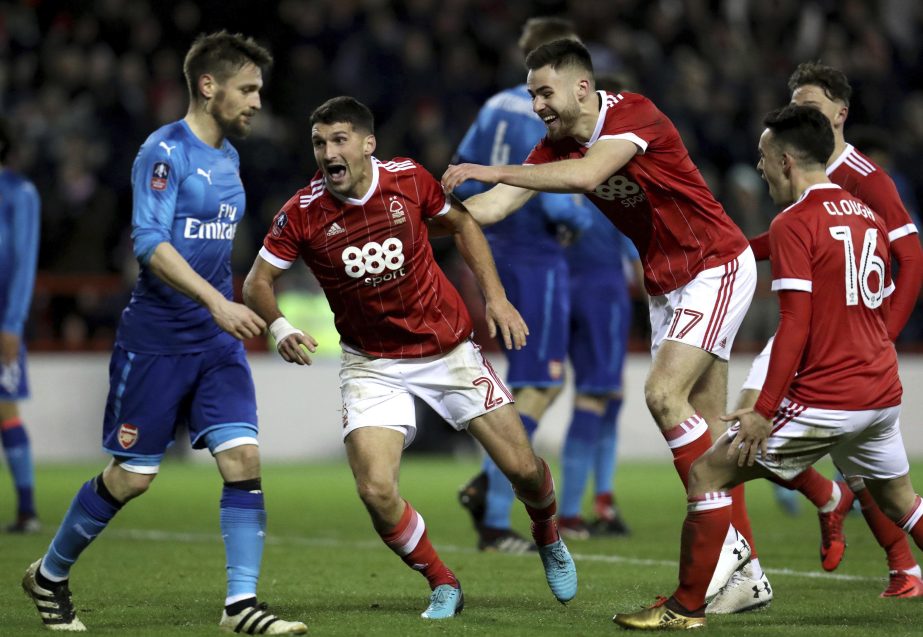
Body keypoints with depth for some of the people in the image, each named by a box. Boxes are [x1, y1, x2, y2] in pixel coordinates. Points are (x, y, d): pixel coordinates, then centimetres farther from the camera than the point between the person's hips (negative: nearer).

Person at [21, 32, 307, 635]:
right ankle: (49, 576, 21)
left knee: (244, 458, -9)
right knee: (132, 476, 0)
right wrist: (217, 302, -30)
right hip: (156, 340, -7)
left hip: (217, 339, 7)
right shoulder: (165, 151, -13)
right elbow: (149, 241, -23)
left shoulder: (228, 157, 13)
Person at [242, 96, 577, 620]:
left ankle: (549, 540, 36)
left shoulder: (409, 179, -12)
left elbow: (462, 224, 5)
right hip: (372, 364, -1)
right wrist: (278, 326, -25)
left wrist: (496, 296, -3)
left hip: (448, 347, 1)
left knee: (523, 467, 0)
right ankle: (444, 586, 8)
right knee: (376, 491, -19)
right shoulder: (303, 214, -16)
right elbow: (258, 282, -5)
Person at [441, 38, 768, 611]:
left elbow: (587, 174, -38)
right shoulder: (557, 146, 1)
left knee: (664, 393, -21)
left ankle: (727, 537, -14)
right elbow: (494, 206, -2)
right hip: (666, 281, 8)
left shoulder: (634, 113, -22)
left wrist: (494, 171, -38)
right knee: (705, 423, 5)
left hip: (716, 267, -8)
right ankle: (747, 570, 8)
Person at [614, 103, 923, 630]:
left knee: (708, 473, 2)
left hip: (823, 402, -7)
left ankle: (687, 607, 3)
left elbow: (796, 326, -17)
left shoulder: (794, 224, -11)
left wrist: (765, 412, -16)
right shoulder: (869, 216, 11)